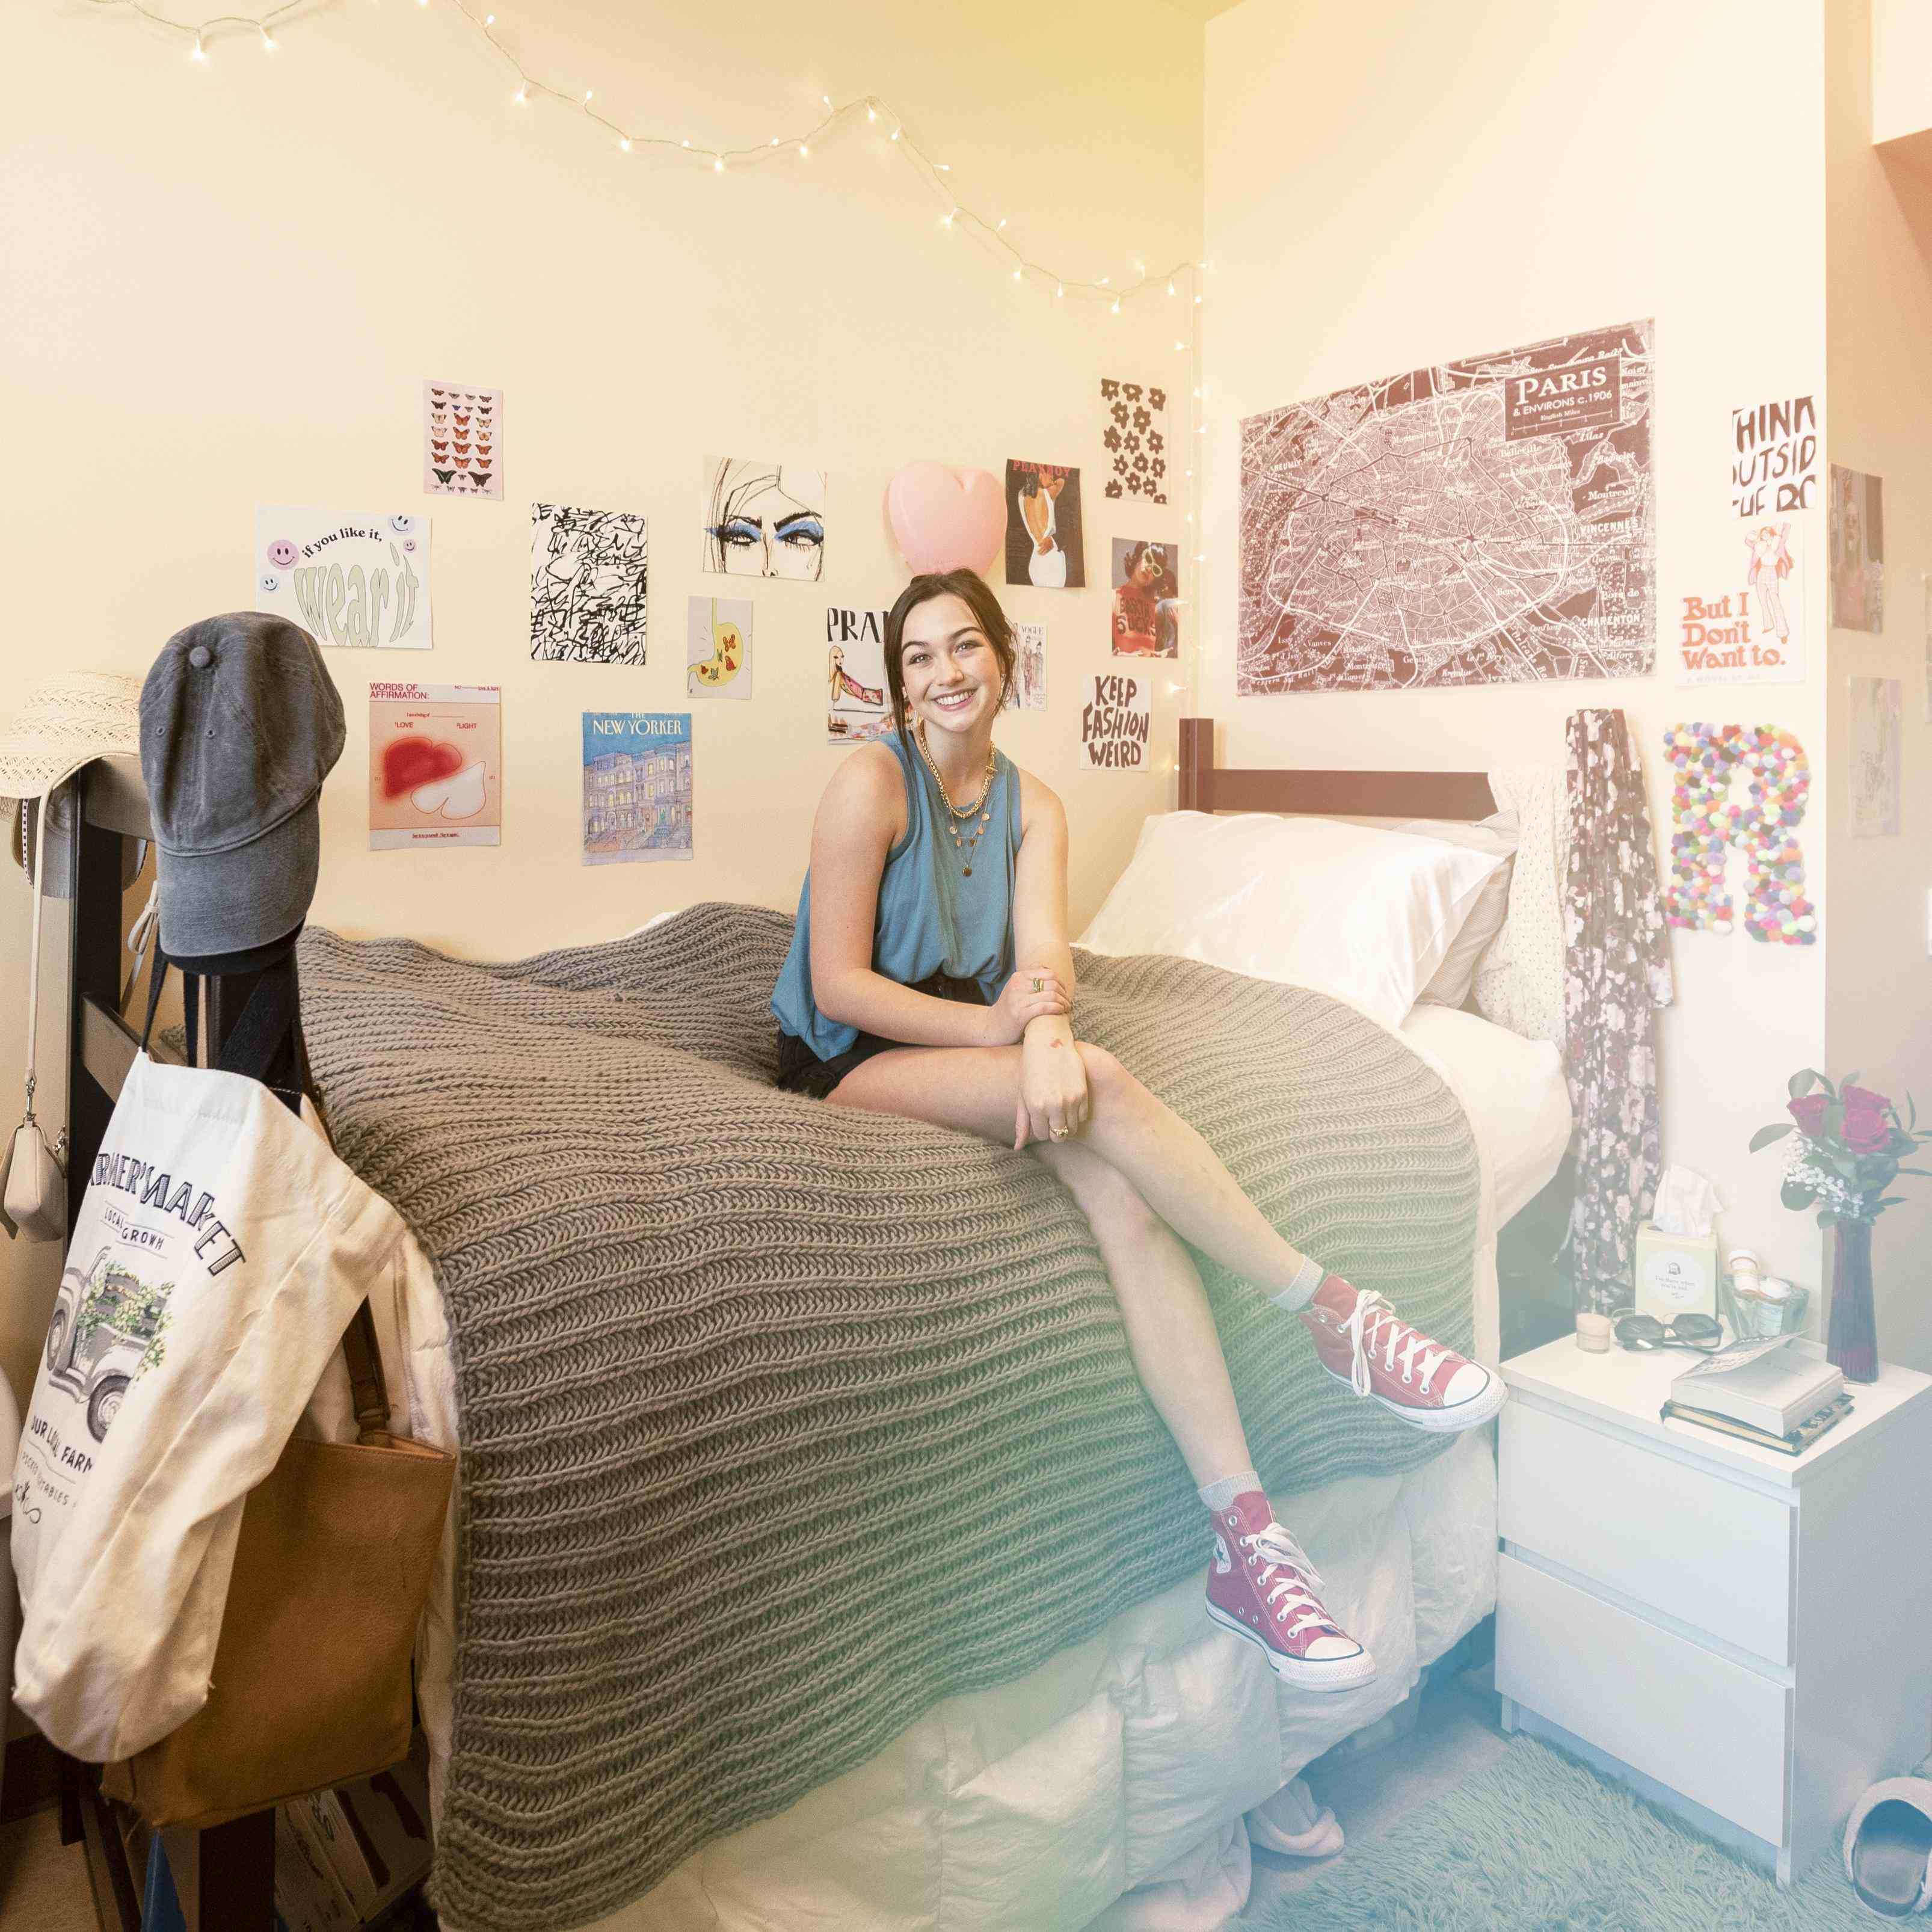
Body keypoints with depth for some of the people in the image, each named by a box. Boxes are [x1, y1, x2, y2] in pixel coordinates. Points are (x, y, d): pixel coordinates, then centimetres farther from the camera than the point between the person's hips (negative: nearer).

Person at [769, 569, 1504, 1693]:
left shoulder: (1033, 807, 9)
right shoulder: (874, 781, -7)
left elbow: (1045, 959, -7)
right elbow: (838, 986, -13)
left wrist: (1043, 1027, -31)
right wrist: (994, 1024, -22)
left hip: (969, 1049, 4)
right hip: (852, 1071, -4)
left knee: (1121, 1187, -27)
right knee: (1102, 1087, -31)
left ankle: (1246, 1536, -27)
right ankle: (1334, 1314, -20)